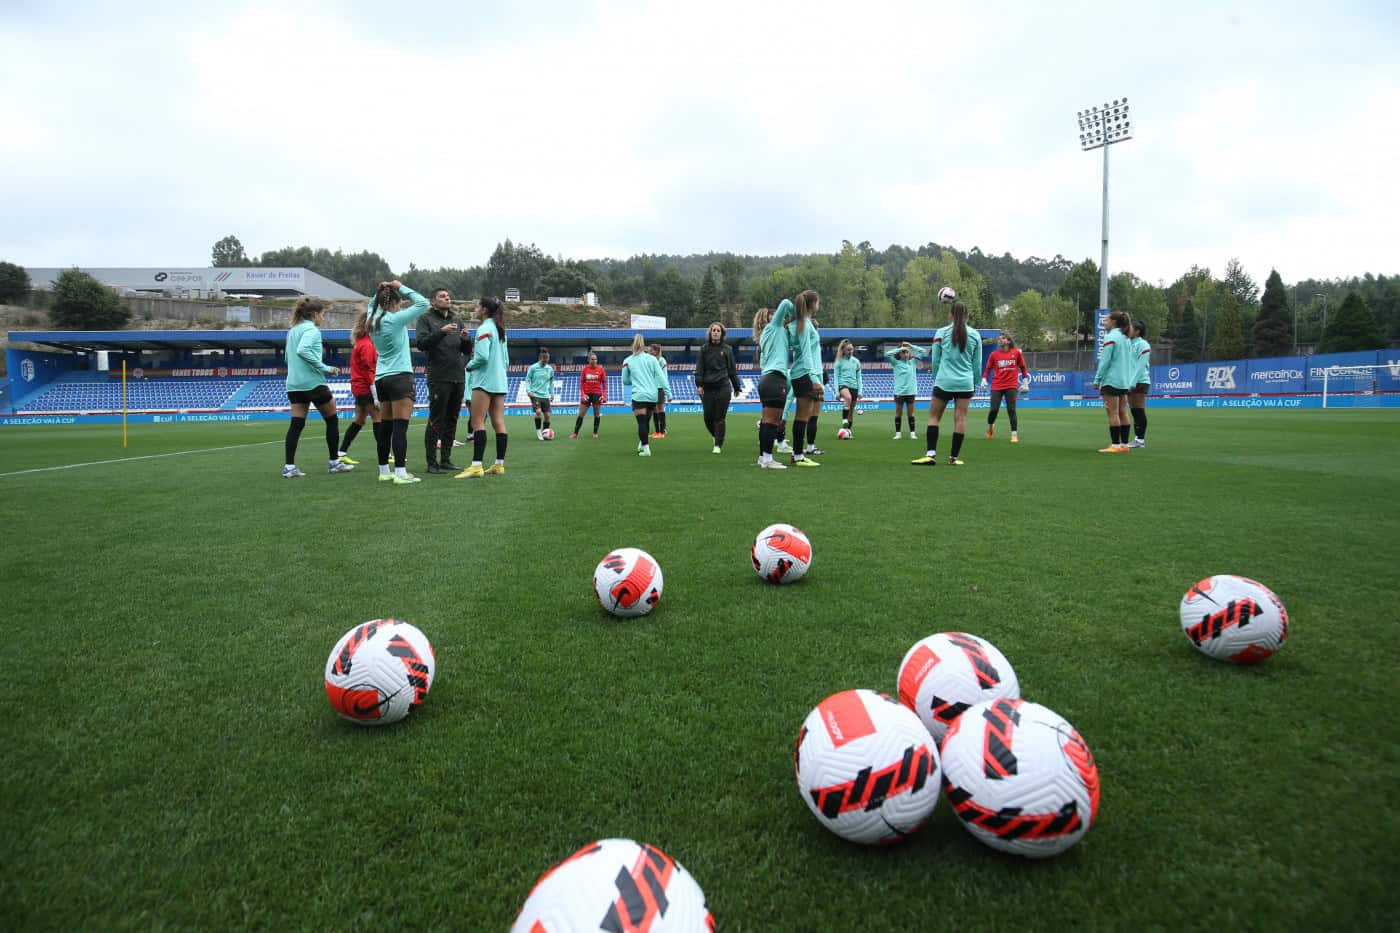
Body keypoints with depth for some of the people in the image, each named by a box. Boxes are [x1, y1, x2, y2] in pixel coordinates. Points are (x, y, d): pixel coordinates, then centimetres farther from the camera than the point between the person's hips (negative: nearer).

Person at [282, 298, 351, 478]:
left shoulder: (293, 330, 17)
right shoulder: (312, 330, -10)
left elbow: (288, 357, 22)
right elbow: (302, 350, -26)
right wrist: (325, 368, -22)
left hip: (294, 384, 8)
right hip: (313, 382, -8)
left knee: (296, 424, 4)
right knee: (332, 420, 8)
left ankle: (289, 466, -4)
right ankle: (334, 462, 13)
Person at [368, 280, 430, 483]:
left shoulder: (373, 320, 8)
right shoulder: (395, 319, -12)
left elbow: (373, 304, 31)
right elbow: (423, 303, -10)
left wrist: (381, 291, 13)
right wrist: (401, 287, -2)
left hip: (381, 379, 8)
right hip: (400, 377, -8)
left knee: (385, 427, 11)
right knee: (400, 427, -9)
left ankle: (384, 471, 16)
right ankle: (401, 473, -11)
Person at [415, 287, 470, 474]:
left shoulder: (456, 321, 18)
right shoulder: (425, 319, 2)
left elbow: (467, 351, 17)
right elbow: (421, 343, -12)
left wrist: (465, 339, -4)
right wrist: (441, 332, -23)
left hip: (458, 378, 6)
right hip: (439, 378, -6)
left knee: (451, 421, 9)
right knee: (436, 421, -4)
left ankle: (446, 460, 16)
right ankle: (431, 462, 1)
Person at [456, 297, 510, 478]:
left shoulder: (484, 328, -9)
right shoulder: (499, 329, 18)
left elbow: (482, 356, -19)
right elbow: (506, 359, 21)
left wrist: (469, 365, -3)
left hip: (484, 381, -9)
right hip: (500, 381, 9)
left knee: (477, 422, -10)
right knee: (498, 422, 6)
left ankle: (476, 466, -17)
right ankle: (499, 464, 7)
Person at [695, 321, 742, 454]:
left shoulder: (727, 349, 6)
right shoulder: (704, 349, 7)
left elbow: (732, 369, 10)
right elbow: (699, 368, 4)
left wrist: (737, 387, 11)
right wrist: (699, 384, -8)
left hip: (723, 388, -1)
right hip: (707, 388, 1)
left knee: (719, 418, -2)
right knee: (708, 417, 1)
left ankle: (718, 445, 7)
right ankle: (716, 437, 29)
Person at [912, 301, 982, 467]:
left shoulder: (941, 333, -1)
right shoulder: (975, 335, 4)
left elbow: (934, 361, 6)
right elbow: (977, 364, 8)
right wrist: (975, 382, 20)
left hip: (944, 381, -2)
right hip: (965, 383, 2)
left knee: (934, 416, 5)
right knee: (960, 419, 4)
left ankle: (931, 454, -7)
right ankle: (954, 457, 9)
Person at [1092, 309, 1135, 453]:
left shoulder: (1110, 337, -10)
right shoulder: (1127, 339, 14)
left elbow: (1104, 361, -14)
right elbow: (1131, 362, 16)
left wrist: (1097, 379, -9)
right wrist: (1130, 381, 19)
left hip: (1111, 380, -8)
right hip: (1125, 381, 8)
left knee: (1113, 413, -7)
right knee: (1122, 413, 9)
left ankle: (1115, 445, -9)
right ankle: (1124, 444, 10)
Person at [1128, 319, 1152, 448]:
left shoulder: (1143, 345, -8)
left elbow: (1140, 365, -13)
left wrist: (1132, 382, -18)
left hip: (1140, 381, -7)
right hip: (1130, 382, 7)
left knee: (1139, 411, -5)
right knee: (1133, 411, 7)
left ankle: (1141, 439, -2)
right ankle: (1137, 438, 11)